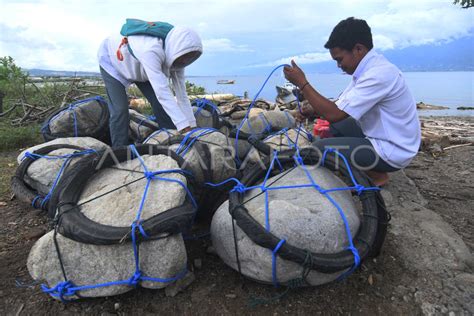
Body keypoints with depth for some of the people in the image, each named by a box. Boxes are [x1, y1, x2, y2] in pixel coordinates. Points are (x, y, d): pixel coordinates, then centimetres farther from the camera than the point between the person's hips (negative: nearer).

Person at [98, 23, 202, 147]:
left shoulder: (176, 58, -22)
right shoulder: (151, 51, -45)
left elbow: (181, 94, -21)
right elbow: (162, 92, -50)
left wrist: (191, 125, -25)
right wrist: (184, 126, -52)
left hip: (140, 69, 6)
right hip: (112, 59, -6)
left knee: (160, 104, -6)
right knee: (120, 110, -17)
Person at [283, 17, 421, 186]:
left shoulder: (378, 74, -27)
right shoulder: (368, 68, 3)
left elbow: (334, 115, -29)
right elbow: (340, 106, 10)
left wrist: (302, 83, -22)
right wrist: (312, 111, -6)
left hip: (392, 151, -9)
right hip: (379, 136, 9)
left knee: (320, 148, -15)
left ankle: (375, 175, 0)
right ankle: (369, 168, 13)